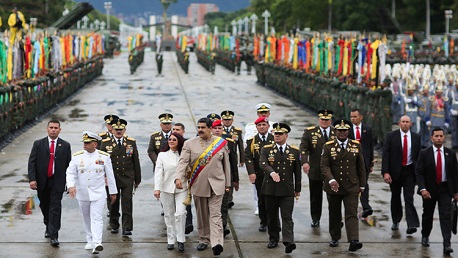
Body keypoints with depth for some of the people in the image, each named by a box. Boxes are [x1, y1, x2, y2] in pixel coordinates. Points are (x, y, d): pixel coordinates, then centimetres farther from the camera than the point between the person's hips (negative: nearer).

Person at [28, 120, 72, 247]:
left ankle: (54, 236, -8)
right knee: (44, 206, 15)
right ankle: (48, 227, 39)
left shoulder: (65, 146, 3)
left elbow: (69, 165, 5)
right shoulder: (38, 144, 3)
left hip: (57, 182, -2)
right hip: (42, 182, 2)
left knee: (55, 208, -8)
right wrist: (32, 179, -13)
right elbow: (32, 162, -2)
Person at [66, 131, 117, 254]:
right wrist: (71, 186, -18)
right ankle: (90, 241, 26)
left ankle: (97, 243, -22)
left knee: (96, 218, -13)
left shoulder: (104, 157, -1)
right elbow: (70, 173, 0)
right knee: (87, 219, 12)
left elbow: (110, 175, 5)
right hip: (82, 194, 3)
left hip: (98, 194, -3)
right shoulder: (77, 157, 1)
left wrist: (113, 192, 8)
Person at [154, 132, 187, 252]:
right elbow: (158, 172, -2)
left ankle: (181, 240, -4)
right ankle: (171, 240, 16)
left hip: (181, 189, -1)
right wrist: (157, 188, -12)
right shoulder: (162, 155, 5)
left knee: (180, 213, -13)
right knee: (169, 215, 7)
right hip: (167, 189, 1)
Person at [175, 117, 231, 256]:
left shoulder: (221, 143, 3)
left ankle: (217, 243, -19)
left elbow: (226, 164, 8)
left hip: (216, 185, -1)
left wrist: (227, 183, 9)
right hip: (198, 185, 1)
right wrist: (178, 178, -23)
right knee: (202, 215, 10)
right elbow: (183, 161, -8)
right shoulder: (190, 144, 2)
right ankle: (204, 240, 24)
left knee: (215, 214, -9)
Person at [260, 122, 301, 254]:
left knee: (287, 217, -9)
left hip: (287, 190, -1)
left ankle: (288, 242, -18)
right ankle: (273, 239, 23)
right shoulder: (266, 149, 3)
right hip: (270, 189, 1)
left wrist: (298, 189, 10)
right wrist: (272, 173, -35)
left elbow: (297, 171, 10)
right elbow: (263, 164, -15)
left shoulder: (294, 151, 6)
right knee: (272, 216, 10)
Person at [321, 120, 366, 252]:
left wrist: (362, 185, 8)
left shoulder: (356, 145, 4)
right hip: (333, 187, 0)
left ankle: (354, 241, -20)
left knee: (352, 213, -10)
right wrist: (331, 180, -24)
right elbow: (324, 166, -9)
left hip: (351, 187, 0)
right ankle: (335, 238, 27)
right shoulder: (328, 146, -1)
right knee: (334, 214, 11)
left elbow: (361, 166, 9)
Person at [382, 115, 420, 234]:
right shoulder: (391, 136, -2)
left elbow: (419, 155, 8)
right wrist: (385, 172, -14)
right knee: (395, 197, 13)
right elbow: (385, 154, -6)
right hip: (395, 171, 0)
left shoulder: (416, 137, 3)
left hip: (410, 171, 0)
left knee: (409, 198, -9)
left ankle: (412, 225, -16)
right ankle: (396, 221, 29)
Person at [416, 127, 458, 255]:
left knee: (446, 216, -10)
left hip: (445, 189, 0)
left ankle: (447, 244, -15)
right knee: (427, 215, 14)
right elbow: (419, 172, -8)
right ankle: (425, 237, 37)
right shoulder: (424, 153, -4)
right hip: (429, 189, 0)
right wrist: (422, 189, -19)